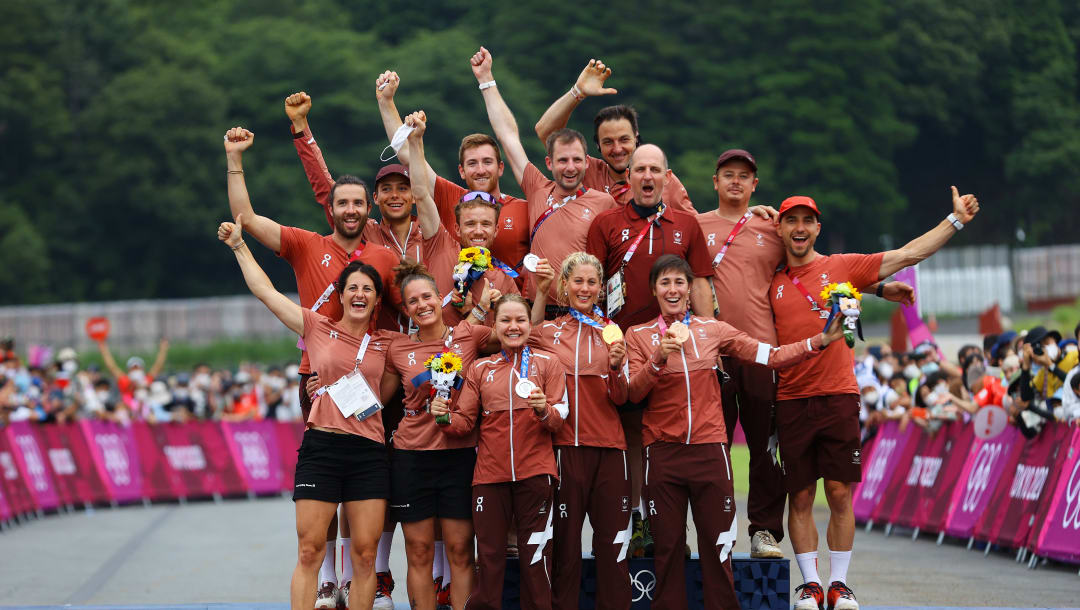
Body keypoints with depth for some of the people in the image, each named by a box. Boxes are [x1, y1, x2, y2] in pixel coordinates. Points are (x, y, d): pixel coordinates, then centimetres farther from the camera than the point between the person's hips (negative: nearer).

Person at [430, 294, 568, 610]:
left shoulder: (547, 363, 6)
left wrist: (544, 411, -19)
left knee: (535, 557, 1)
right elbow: (465, 421, 8)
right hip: (490, 474, 2)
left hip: (534, 473, -2)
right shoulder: (480, 369, 12)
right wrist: (445, 417, -13)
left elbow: (559, 419, 2)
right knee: (489, 556, 3)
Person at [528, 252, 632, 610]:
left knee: (612, 540, 0)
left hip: (608, 446, 1)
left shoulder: (610, 332, 10)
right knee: (565, 540, 0)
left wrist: (616, 367, -16)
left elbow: (620, 398, 6)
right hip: (565, 444, -1)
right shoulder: (547, 331, 7)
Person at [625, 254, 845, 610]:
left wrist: (822, 340, -6)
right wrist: (658, 360, -18)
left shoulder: (713, 331, 8)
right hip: (662, 453, 0)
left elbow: (772, 356, 3)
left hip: (709, 450, 0)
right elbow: (633, 393, -3)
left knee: (717, 548, -3)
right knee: (668, 549, 2)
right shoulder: (639, 336, 7)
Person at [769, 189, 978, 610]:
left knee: (840, 494, -1)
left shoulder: (843, 267, 6)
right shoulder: (773, 283, 11)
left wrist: (956, 220, -2)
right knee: (800, 497, 2)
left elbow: (908, 255, 4)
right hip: (791, 401, 1)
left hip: (838, 397, -1)